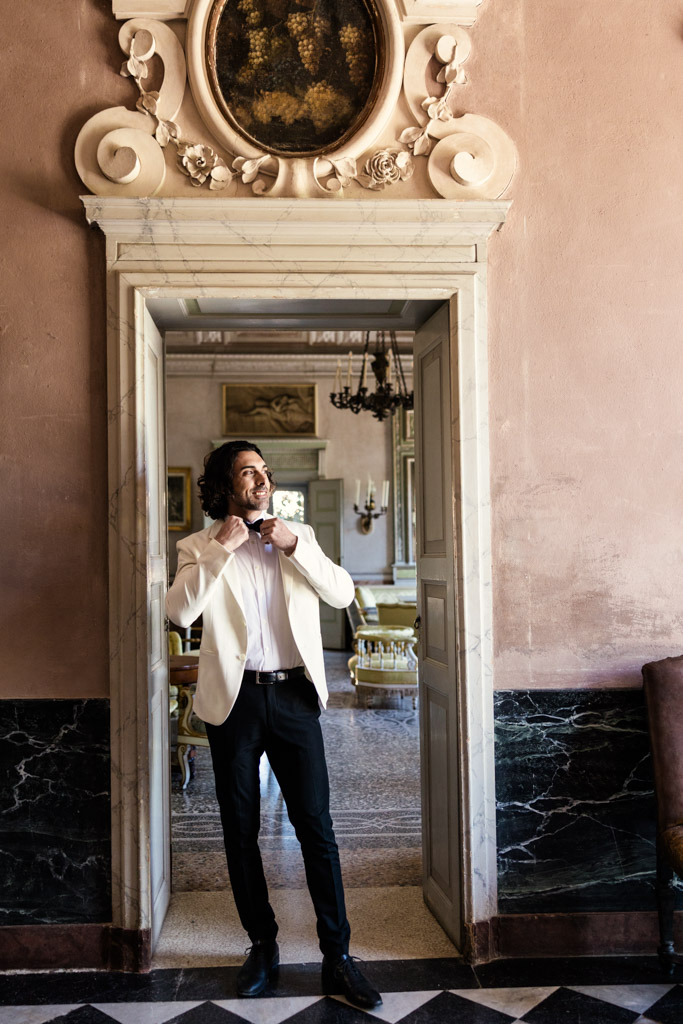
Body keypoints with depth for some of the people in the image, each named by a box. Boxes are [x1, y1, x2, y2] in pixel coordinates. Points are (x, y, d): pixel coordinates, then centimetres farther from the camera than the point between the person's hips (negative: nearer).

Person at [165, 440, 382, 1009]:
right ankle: (263, 946, 29)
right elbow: (180, 612, -13)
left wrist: (294, 546, -10)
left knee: (317, 827, 2)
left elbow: (343, 594, 0)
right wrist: (221, 549, -16)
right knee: (240, 830, 10)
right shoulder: (200, 547, 2)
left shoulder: (298, 536, 9)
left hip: (295, 695, 1)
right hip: (234, 699, 0)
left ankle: (338, 958, 14)